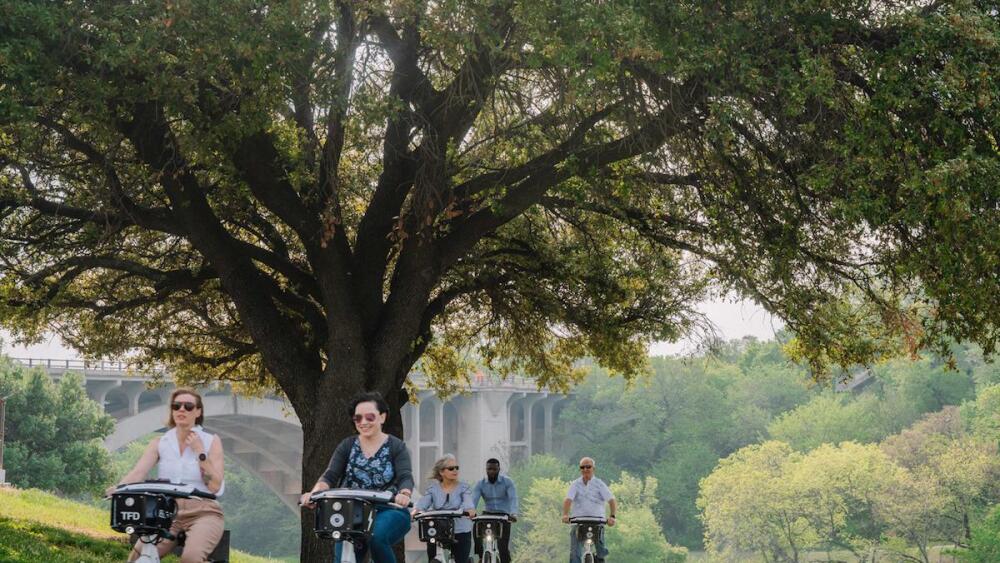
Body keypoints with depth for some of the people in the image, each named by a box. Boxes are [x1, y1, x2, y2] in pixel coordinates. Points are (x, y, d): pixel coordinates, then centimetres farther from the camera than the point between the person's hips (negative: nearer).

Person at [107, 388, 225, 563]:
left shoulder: (211, 441, 6)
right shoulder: (159, 443, 11)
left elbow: (215, 487, -4)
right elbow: (137, 473, -6)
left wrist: (200, 452, -8)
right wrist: (118, 488, -26)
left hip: (202, 513, -2)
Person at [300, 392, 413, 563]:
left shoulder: (396, 446, 2)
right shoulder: (347, 446, 8)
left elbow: (406, 477, -13)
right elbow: (330, 476, -3)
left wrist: (404, 494, -38)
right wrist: (315, 492, -27)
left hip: (388, 512, -3)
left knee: (377, 536, -34)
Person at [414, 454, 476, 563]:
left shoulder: (463, 488, 1)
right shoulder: (433, 489, 5)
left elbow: (468, 504, -16)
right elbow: (421, 504, -8)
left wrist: (470, 510, -40)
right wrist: (415, 512, -31)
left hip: (461, 532, -1)